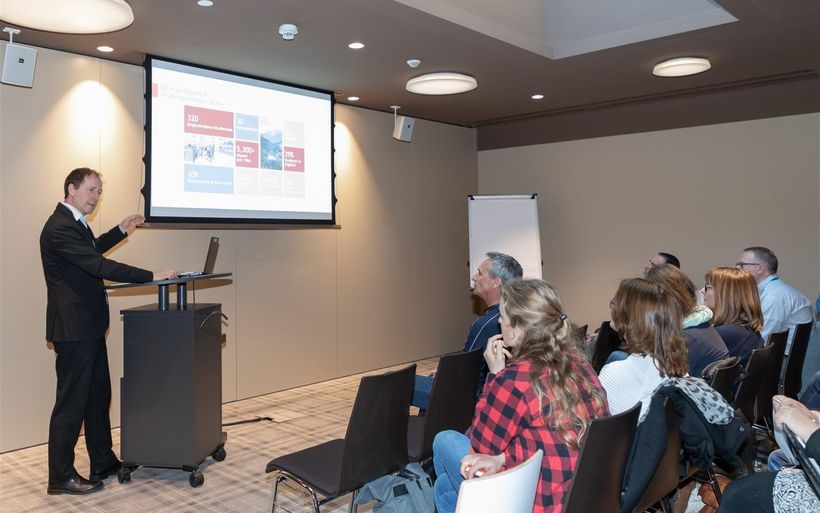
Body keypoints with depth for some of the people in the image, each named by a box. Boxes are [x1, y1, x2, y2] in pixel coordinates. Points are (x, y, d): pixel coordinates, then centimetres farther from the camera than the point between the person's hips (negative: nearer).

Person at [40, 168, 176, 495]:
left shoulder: (73, 222, 13)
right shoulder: (60, 227, -19)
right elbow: (99, 266, -27)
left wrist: (121, 230, 24)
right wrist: (150, 276, -25)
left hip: (88, 326, 10)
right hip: (73, 329, -10)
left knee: (98, 396, 16)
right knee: (72, 403, 0)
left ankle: (103, 464, 28)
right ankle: (61, 477, 13)